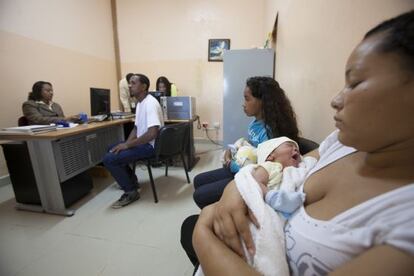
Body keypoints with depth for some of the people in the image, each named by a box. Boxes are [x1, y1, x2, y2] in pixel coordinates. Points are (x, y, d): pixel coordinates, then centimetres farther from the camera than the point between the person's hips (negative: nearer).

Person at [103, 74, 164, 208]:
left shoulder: (150, 103, -21)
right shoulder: (140, 103, 11)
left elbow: (152, 133, -30)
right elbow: (136, 128, 17)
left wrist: (127, 145, -21)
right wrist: (126, 143, 0)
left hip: (150, 145, -10)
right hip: (143, 142, 11)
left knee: (109, 159, -16)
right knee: (112, 149, 22)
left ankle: (131, 192, 1)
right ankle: (132, 180, 26)